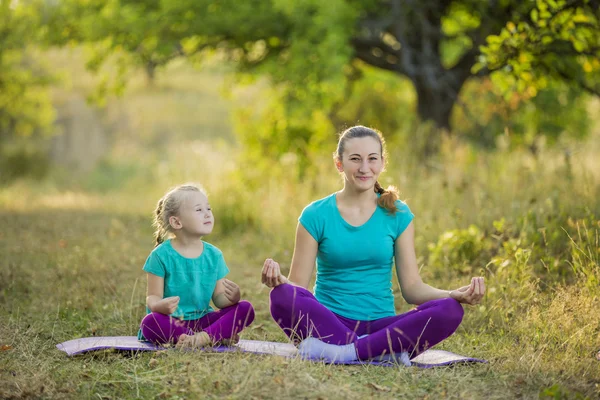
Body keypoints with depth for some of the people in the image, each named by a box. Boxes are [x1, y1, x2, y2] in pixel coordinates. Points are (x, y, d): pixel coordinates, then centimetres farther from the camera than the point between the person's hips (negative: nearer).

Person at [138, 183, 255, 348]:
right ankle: (218, 337, -29)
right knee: (150, 322, -37)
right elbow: (153, 297, -7)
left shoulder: (214, 255, 6)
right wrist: (159, 305, -32)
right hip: (172, 321, -4)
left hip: (202, 320, 4)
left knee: (245, 308, -13)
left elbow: (218, 298, 6)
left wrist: (231, 298, -18)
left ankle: (204, 337, -33)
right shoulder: (162, 255, -7)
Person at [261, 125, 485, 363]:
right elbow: (298, 284, -1)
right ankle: (385, 350, -30)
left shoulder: (398, 214, 8)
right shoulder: (316, 215, 3)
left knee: (450, 310, -26)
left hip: (381, 325, 2)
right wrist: (277, 279, -24)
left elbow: (412, 288, 5)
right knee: (283, 296, -33)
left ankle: (346, 352, -28)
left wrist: (454, 295, -14)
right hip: (329, 322, -1)